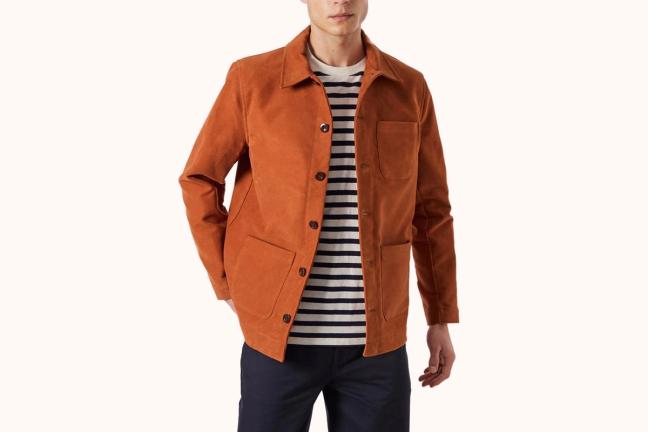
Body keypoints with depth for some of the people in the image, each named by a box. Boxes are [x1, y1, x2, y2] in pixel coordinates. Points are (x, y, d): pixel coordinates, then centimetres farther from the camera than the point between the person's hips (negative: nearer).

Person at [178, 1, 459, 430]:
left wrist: (441, 318, 9)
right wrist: (229, 286, 1)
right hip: (279, 334, -1)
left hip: (376, 340, 2)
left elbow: (431, 208, 9)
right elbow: (200, 180, 5)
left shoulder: (409, 88, 2)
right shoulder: (252, 78, -4)